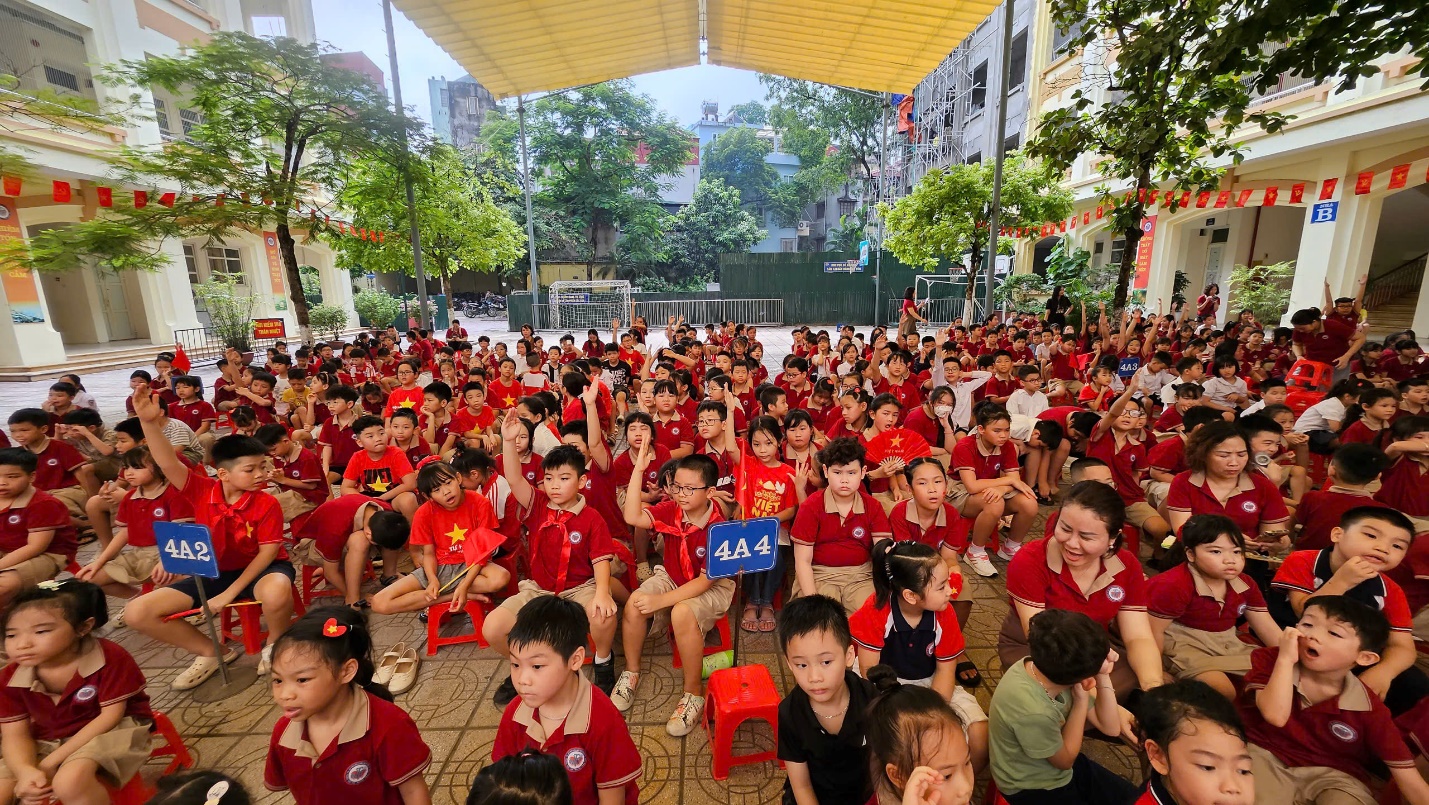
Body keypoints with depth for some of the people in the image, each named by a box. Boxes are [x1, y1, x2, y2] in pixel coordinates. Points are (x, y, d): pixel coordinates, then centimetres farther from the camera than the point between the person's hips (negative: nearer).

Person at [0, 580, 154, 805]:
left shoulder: (110, 657, -21)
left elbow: (110, 716, -18)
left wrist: (50, 763, -20)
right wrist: (26, 770, -26)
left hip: (111, 732, -5)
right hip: (47, 742, 6)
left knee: (70, 781, -31)